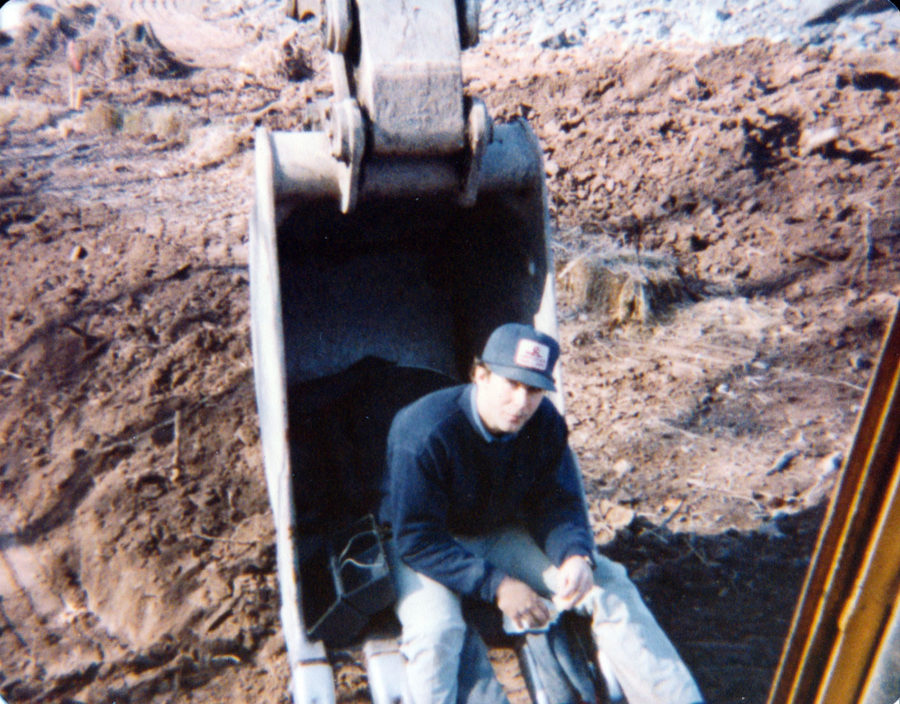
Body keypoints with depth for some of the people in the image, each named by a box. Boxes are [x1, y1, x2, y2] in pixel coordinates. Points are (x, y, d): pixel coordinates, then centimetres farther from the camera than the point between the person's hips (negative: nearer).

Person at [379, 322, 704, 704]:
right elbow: (416, 540, -25)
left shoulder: (545, 422, -15)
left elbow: (557, 501, -5)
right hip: (423, 545, -4)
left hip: (500, 530, 4)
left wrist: (577, 555, -26)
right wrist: (496, 585, -29)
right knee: (436, 630, -33)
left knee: (607, 584, -8)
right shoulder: (424, 434, -30)